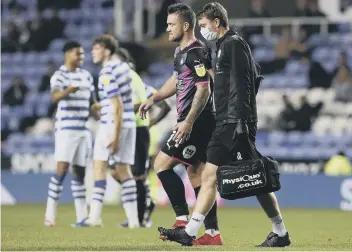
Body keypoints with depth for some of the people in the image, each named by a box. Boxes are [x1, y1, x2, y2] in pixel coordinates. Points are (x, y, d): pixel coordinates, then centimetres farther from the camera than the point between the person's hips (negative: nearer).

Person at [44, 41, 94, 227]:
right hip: (66, 129, -7)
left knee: (80, 171, 8)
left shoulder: (86, 76, 14)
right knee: (62, 169, -13)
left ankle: (82, 216, 10)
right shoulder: (59, 75, -8)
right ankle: (50, 215, -12)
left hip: (84, 129, 7)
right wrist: (69, 90, -47)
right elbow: (55, 96, -28)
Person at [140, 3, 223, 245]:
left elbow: (204, 89, -21)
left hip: (195, 124, -10)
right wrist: (153, 99, 26)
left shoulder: (196, 53, -15)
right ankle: (212, 233, 8)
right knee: (196, 174, 9)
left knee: (162, 165, -8)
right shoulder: (181, 52, 16)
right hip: (194, 124, 10)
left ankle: (183, 220, -6)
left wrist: (188, 122, -25)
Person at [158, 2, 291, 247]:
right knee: (210, 177, 6)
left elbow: (241, 85, -18)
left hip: (235, 124, -10)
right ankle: (189, 232, 5)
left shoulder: (234, 44, -9)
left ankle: (281, 233, 0)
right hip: (224, 125, 10)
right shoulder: (224, 46, 20)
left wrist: (241, 119, -23)